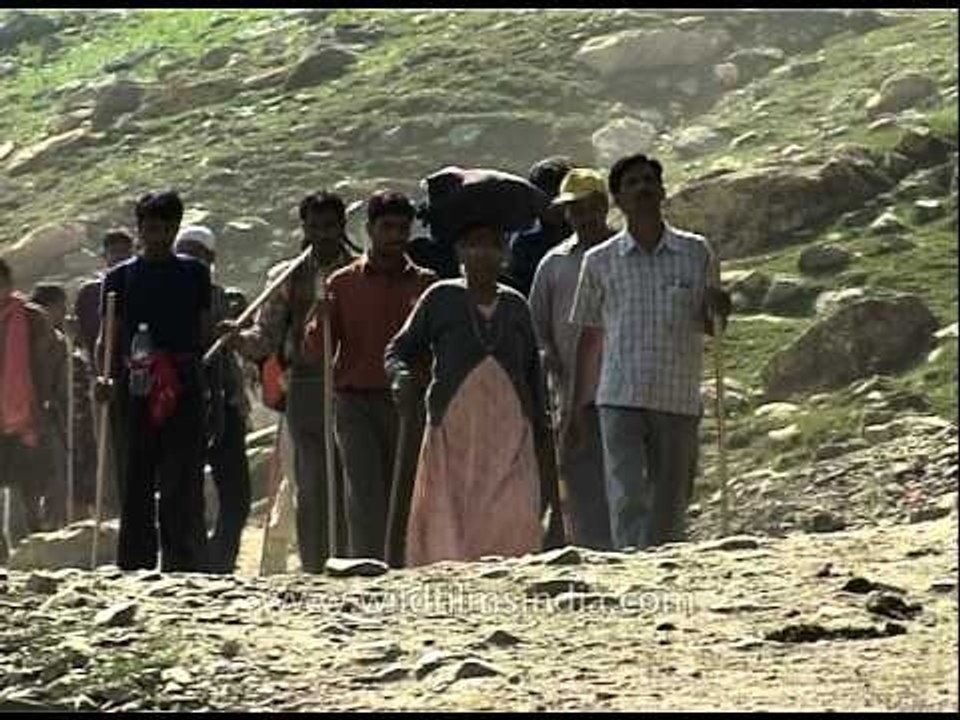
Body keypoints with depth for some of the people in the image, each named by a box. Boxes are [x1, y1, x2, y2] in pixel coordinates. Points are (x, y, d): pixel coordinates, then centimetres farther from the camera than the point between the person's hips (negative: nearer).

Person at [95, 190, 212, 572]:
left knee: (183, 483, -6)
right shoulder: (120, 277, 12)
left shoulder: (194, 273, 13)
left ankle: (184, 563, -5)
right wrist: (106, 377, -6)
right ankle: (135, 567, 4)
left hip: (184, 388, -1)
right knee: (135, 485, 1)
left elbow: (205, 333, 15)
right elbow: (108, 339, 9)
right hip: (135, 391, 1)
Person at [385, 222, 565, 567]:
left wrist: (542, 430, 16)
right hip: (453, 433, -2)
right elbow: (398, 350, 9)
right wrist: (400, 374, -13)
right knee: (449, 534, -8)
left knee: (513, 526, -12)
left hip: (509, 435, 2)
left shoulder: (515, 305, 13)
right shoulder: (441, 299, 4)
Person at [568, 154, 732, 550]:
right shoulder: (600, 261, 5)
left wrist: (717, 308, -11)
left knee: (669, 506, 5)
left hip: (680, 399, 1)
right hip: (621, 399, -1)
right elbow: (589, 336, 12)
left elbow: (708, 325, 13)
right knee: (627, 501, -13)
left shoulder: (696, 253, 7)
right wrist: (579, 402, 10)